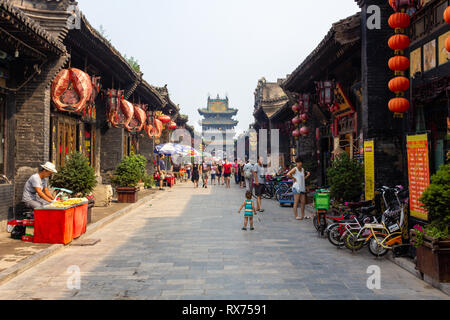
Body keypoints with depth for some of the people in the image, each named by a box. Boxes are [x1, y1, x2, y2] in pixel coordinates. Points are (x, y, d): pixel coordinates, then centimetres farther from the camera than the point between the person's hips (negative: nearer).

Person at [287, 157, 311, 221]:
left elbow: (308, 173, 31)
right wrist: (294, 178, -12)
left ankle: (303, 215, 19)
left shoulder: (302, 169, 13)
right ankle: (296, 216, 0)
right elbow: (288, 174, -21)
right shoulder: (295, 169, -6)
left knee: (303, 202, 9)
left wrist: (305, 177, 14)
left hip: (302, 188, 7)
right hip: (296, 187, -7)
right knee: (296, 202, -4)